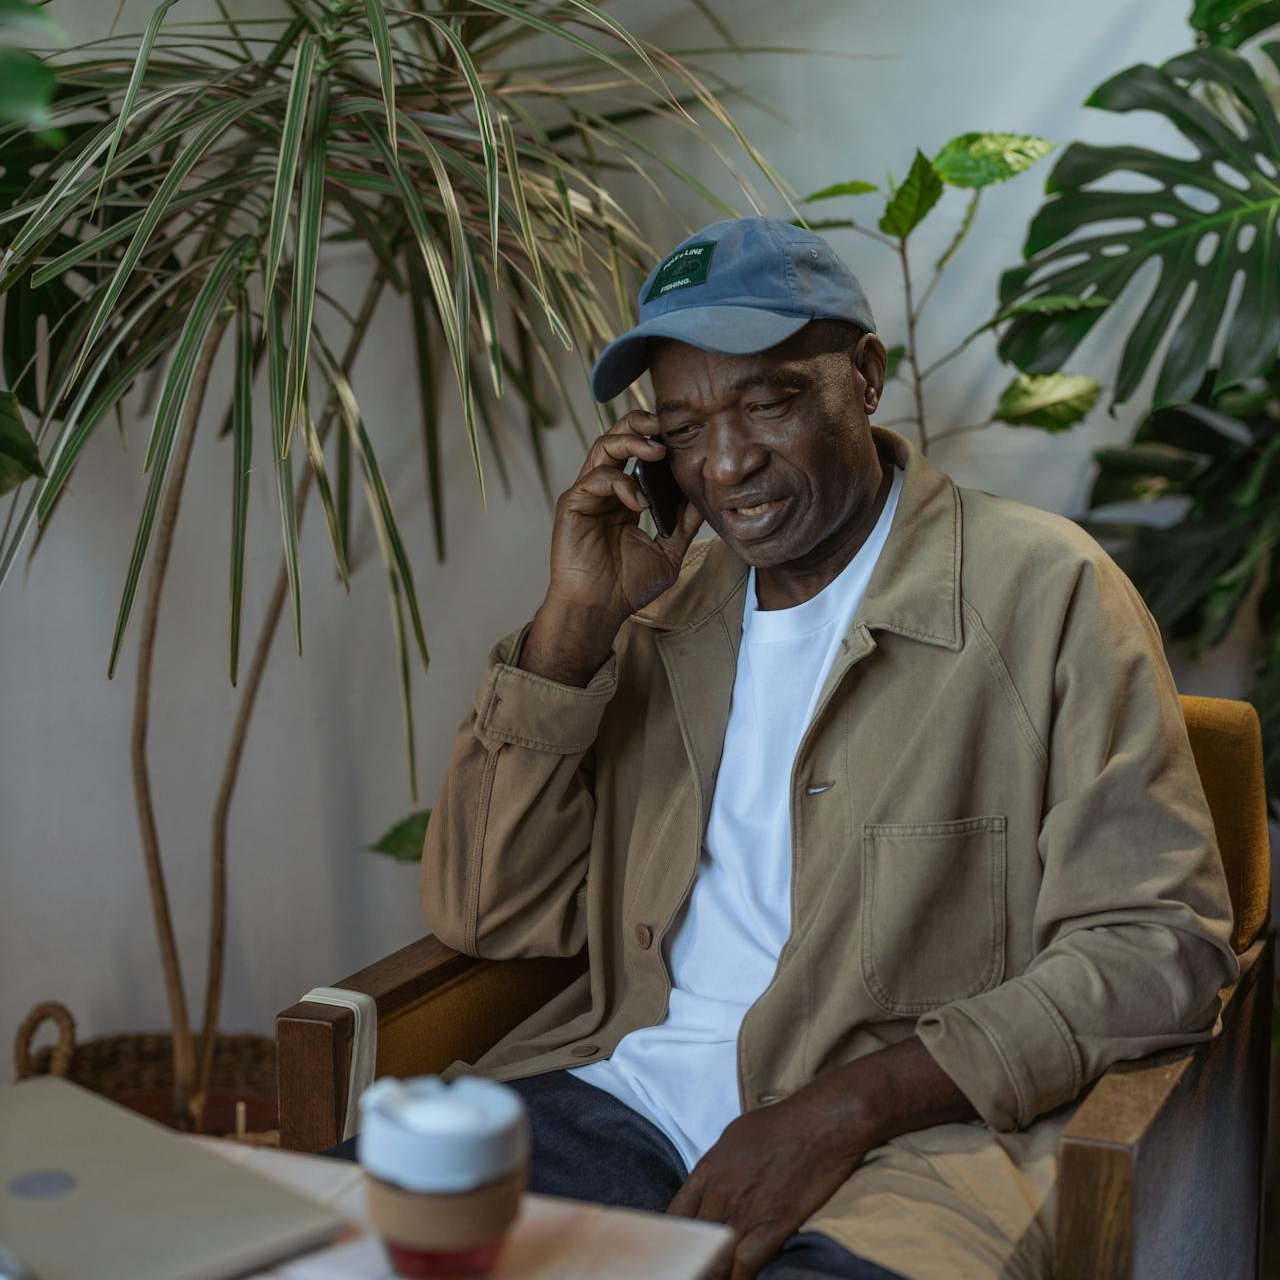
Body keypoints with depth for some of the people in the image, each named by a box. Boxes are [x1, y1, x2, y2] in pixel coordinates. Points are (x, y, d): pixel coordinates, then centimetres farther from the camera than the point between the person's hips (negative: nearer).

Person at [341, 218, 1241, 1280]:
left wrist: (846, 1107, -16)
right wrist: (576, 621, 0)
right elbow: (486, 920, 10)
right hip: (626, 1092, 4)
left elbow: (1158, 946, -7)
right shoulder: (661, 607, 14)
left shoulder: (1044, 591, 0)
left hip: (897, 1144, -3)